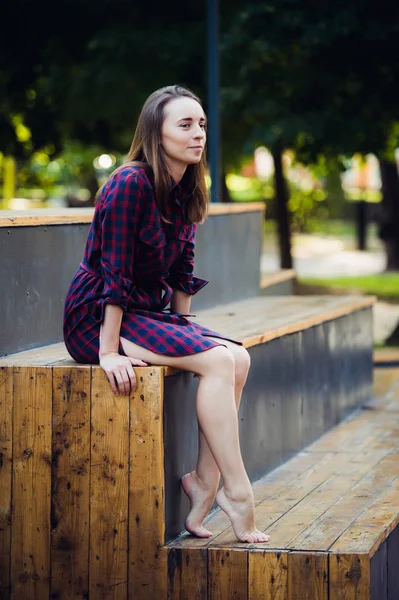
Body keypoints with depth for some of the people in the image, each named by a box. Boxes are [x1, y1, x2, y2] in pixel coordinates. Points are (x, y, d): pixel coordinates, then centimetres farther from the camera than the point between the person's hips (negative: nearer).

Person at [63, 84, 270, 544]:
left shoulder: (186, 191, 7)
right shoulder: (130, 184, -19)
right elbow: (114, 273, -21)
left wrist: (184, 330, 12)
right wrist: (109, 352, -23)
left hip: (147, 314, 8)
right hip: (96, 320, -8)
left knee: (238, 358, -12)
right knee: (218, 360, -23)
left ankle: (204, 481, -9)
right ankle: (237, 497, -18)